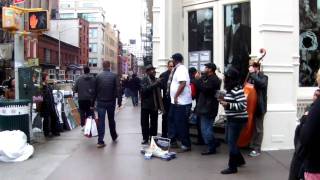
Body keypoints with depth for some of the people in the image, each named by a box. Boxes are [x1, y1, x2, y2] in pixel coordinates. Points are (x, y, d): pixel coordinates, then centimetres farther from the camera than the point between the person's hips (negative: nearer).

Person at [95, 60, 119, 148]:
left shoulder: (98, 76, -3)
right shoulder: (114, 76, -6)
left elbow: (95, 90, 0)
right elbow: (117, 89, -7)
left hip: (100, 102, 0)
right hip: (111, 101, 0)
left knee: (101, 121, 2)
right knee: (111, 119, 18)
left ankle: (100, 141, -3)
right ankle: (114, 136, 35)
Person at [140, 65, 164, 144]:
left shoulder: (156, 80, 11)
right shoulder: (144, 79, -6)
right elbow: (144, 89, -23)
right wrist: (154, 84, -29)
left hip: (155, 105, 4)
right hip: (146, 105, -4)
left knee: (154, 122, 10)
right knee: (145, 122, 4)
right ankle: (145, 138, 15)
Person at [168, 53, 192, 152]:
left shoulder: (181, 69, -15)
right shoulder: (177, 69, 15)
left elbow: (182, 84, -26)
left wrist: (176, 96, -22)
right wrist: (174, 97, 13)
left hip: (181, 102, -10)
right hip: (175, 101, 10)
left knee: (181, 124, -4)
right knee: (172, 120, 17)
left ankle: (186, 145, 5)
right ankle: (171, 140, 29)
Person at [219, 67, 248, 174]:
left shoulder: (237, 89, -20)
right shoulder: (230, 88, 11)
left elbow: (243, 105, -25)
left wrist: (228, 105, -26)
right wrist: (224, 101, 6)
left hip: (238, 120, -10)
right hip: (231, 119, 10)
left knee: (232, 142, -3)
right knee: (229, 141, 19)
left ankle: (232, 167, 9)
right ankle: (239, 160, 35)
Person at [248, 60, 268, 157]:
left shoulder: (263, 77, -6)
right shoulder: (250, 77, 10)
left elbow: (261, 83, -28)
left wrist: (252, 74, -22)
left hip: (259, 107, -6)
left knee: (258, 128, 2)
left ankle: (256, 149, 9)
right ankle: (250, 145, 27)